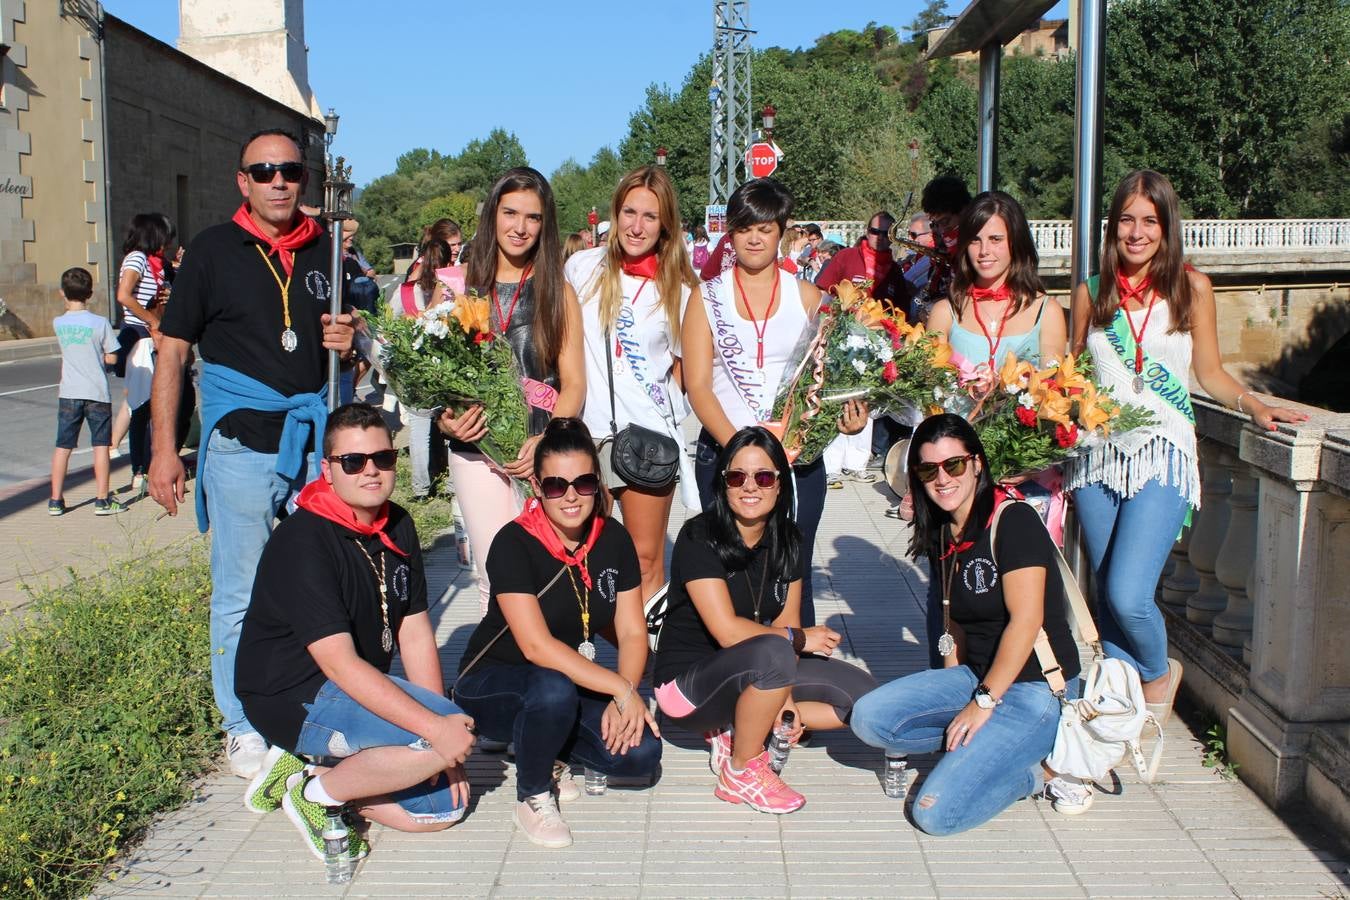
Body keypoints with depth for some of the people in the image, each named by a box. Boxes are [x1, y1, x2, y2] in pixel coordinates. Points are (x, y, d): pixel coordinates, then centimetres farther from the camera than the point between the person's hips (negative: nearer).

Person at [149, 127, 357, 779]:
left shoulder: (327, 251, 11)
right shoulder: (213, 250, 0)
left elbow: (351, 339, 23)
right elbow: (172, 350, -1)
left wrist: (348, 341, -3)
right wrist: (164, 449, -7)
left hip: (317, 439, 4)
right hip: (241, 440, -3)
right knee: (241, 592, 4)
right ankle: (243, 727, 17)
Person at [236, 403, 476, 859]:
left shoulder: (397, 526, 2)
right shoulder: (303, 541, -22)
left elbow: (415, 635, 2)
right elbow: (341, 665, -28)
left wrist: (441, 746, -7)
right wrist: (435, 727, -35)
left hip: (360, 691, 8)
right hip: (293, 699, -8)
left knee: (445, 805, 2)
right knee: (459, 730, -26)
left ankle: (312, 765, 9)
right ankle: (316, 792, -8)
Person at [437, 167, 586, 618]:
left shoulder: (558, 290, 8)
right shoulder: (460, 284, 8)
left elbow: (573, 383, 5)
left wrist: (546, 441, -11)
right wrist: (445, 421, -9)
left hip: (544, 449, 0)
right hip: (476, 446, 0)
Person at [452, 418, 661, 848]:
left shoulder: (614, 539, -4)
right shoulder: (514, 544, -21)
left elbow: (632, 634, -4)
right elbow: (536, 645, -31)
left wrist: (623, 700, -22)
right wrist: (622, 690, -32)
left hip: (577, 686, 5)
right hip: (494, 684, -5)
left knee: (641, 752, -19)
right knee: (555, 688, -38)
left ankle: (543, 751, 9)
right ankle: (532, 797, -10)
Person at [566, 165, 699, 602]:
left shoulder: (678, 288, 2)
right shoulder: (583, 267, 2)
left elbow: (684, 362, 11)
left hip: (648, 433, 0)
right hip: (587, 429, 1)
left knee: (647, 561, 4)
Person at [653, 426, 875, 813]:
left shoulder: (788, 541, 1)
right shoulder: (700, 537, -19)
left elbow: (788, 620, -2)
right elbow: (727, 631, -25)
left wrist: (783, 696, -17)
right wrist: (799, 638, -13)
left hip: (752, 674, 7)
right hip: (688, 682, -7)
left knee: (861, 693, -5)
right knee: (772, 652, -37)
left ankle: (736, 731, -1)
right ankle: (741, 772, -14)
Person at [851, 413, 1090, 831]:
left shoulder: (1014, 521, -15)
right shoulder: (940, 536, 8)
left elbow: (1026, 620, -21)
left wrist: (983, 702, -19)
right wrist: (949, 687, 4)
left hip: (1036, 687, -8)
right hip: (976, 676, 8)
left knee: (937, 812, -20)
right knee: (869, 719, -13)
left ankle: (1038, 767, 2)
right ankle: (982, 746, -2)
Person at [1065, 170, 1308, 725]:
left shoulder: (1190, 288, 2)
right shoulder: (1091, 292, 7)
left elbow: (1210, 373, 8)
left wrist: (1253, 404, -6)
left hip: (1162, 454, -3)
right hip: (1097, 451, 3)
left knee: (1127, 596, -14)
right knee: (1107, 596, 7)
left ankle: (1159, 673, 18)